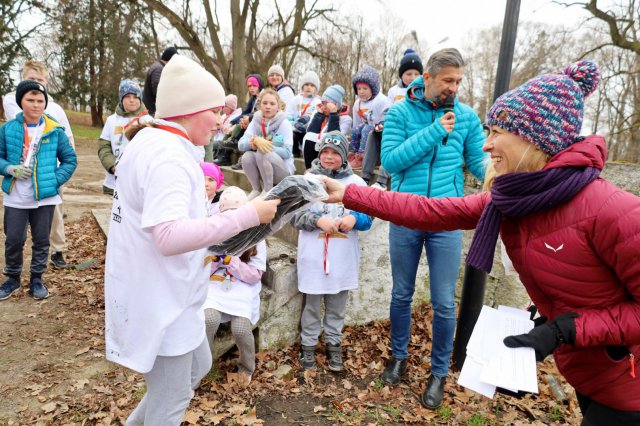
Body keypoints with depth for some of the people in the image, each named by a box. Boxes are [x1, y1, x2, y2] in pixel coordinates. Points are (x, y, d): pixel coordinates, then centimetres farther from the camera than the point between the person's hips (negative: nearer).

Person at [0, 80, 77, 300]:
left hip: (45, 196, 0)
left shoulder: (55, 131, -2)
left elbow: (70, 160, 3)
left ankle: (36, 279, 25)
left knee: (41, 240, 10)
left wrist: (55, 180, -9)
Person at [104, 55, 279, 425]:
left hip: (165, 293, 10)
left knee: (198, 367, 26)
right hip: (160, 300, -10)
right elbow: (171, 236, -36)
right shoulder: (167, 154, -24)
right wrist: (248, 215, -32)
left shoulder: (153, 141, 9)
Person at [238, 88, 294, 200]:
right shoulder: (256, 121, 2)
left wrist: (265, 145, -27)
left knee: (262, 152, -30)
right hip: (262, 169, 4)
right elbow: (241, 145, -9)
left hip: (284, 170, -4)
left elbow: (287, 152, -19)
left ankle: (268, 190, -11)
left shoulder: (284, 123, -10)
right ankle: (256, 190, -3)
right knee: (246, 157, -24)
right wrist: (255, 140, -30)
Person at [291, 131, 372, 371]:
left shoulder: (356, 182, 4)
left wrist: (355, 219, -17)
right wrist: (318, 220, -20)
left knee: (337, 305, 14)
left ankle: (334, 345, 31)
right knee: (311, 304, 10)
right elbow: (294, 216, -4)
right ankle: (308, 345, 28)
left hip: (343, 256, 2)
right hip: (313, 254, -1)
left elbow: (369, 217, 5)